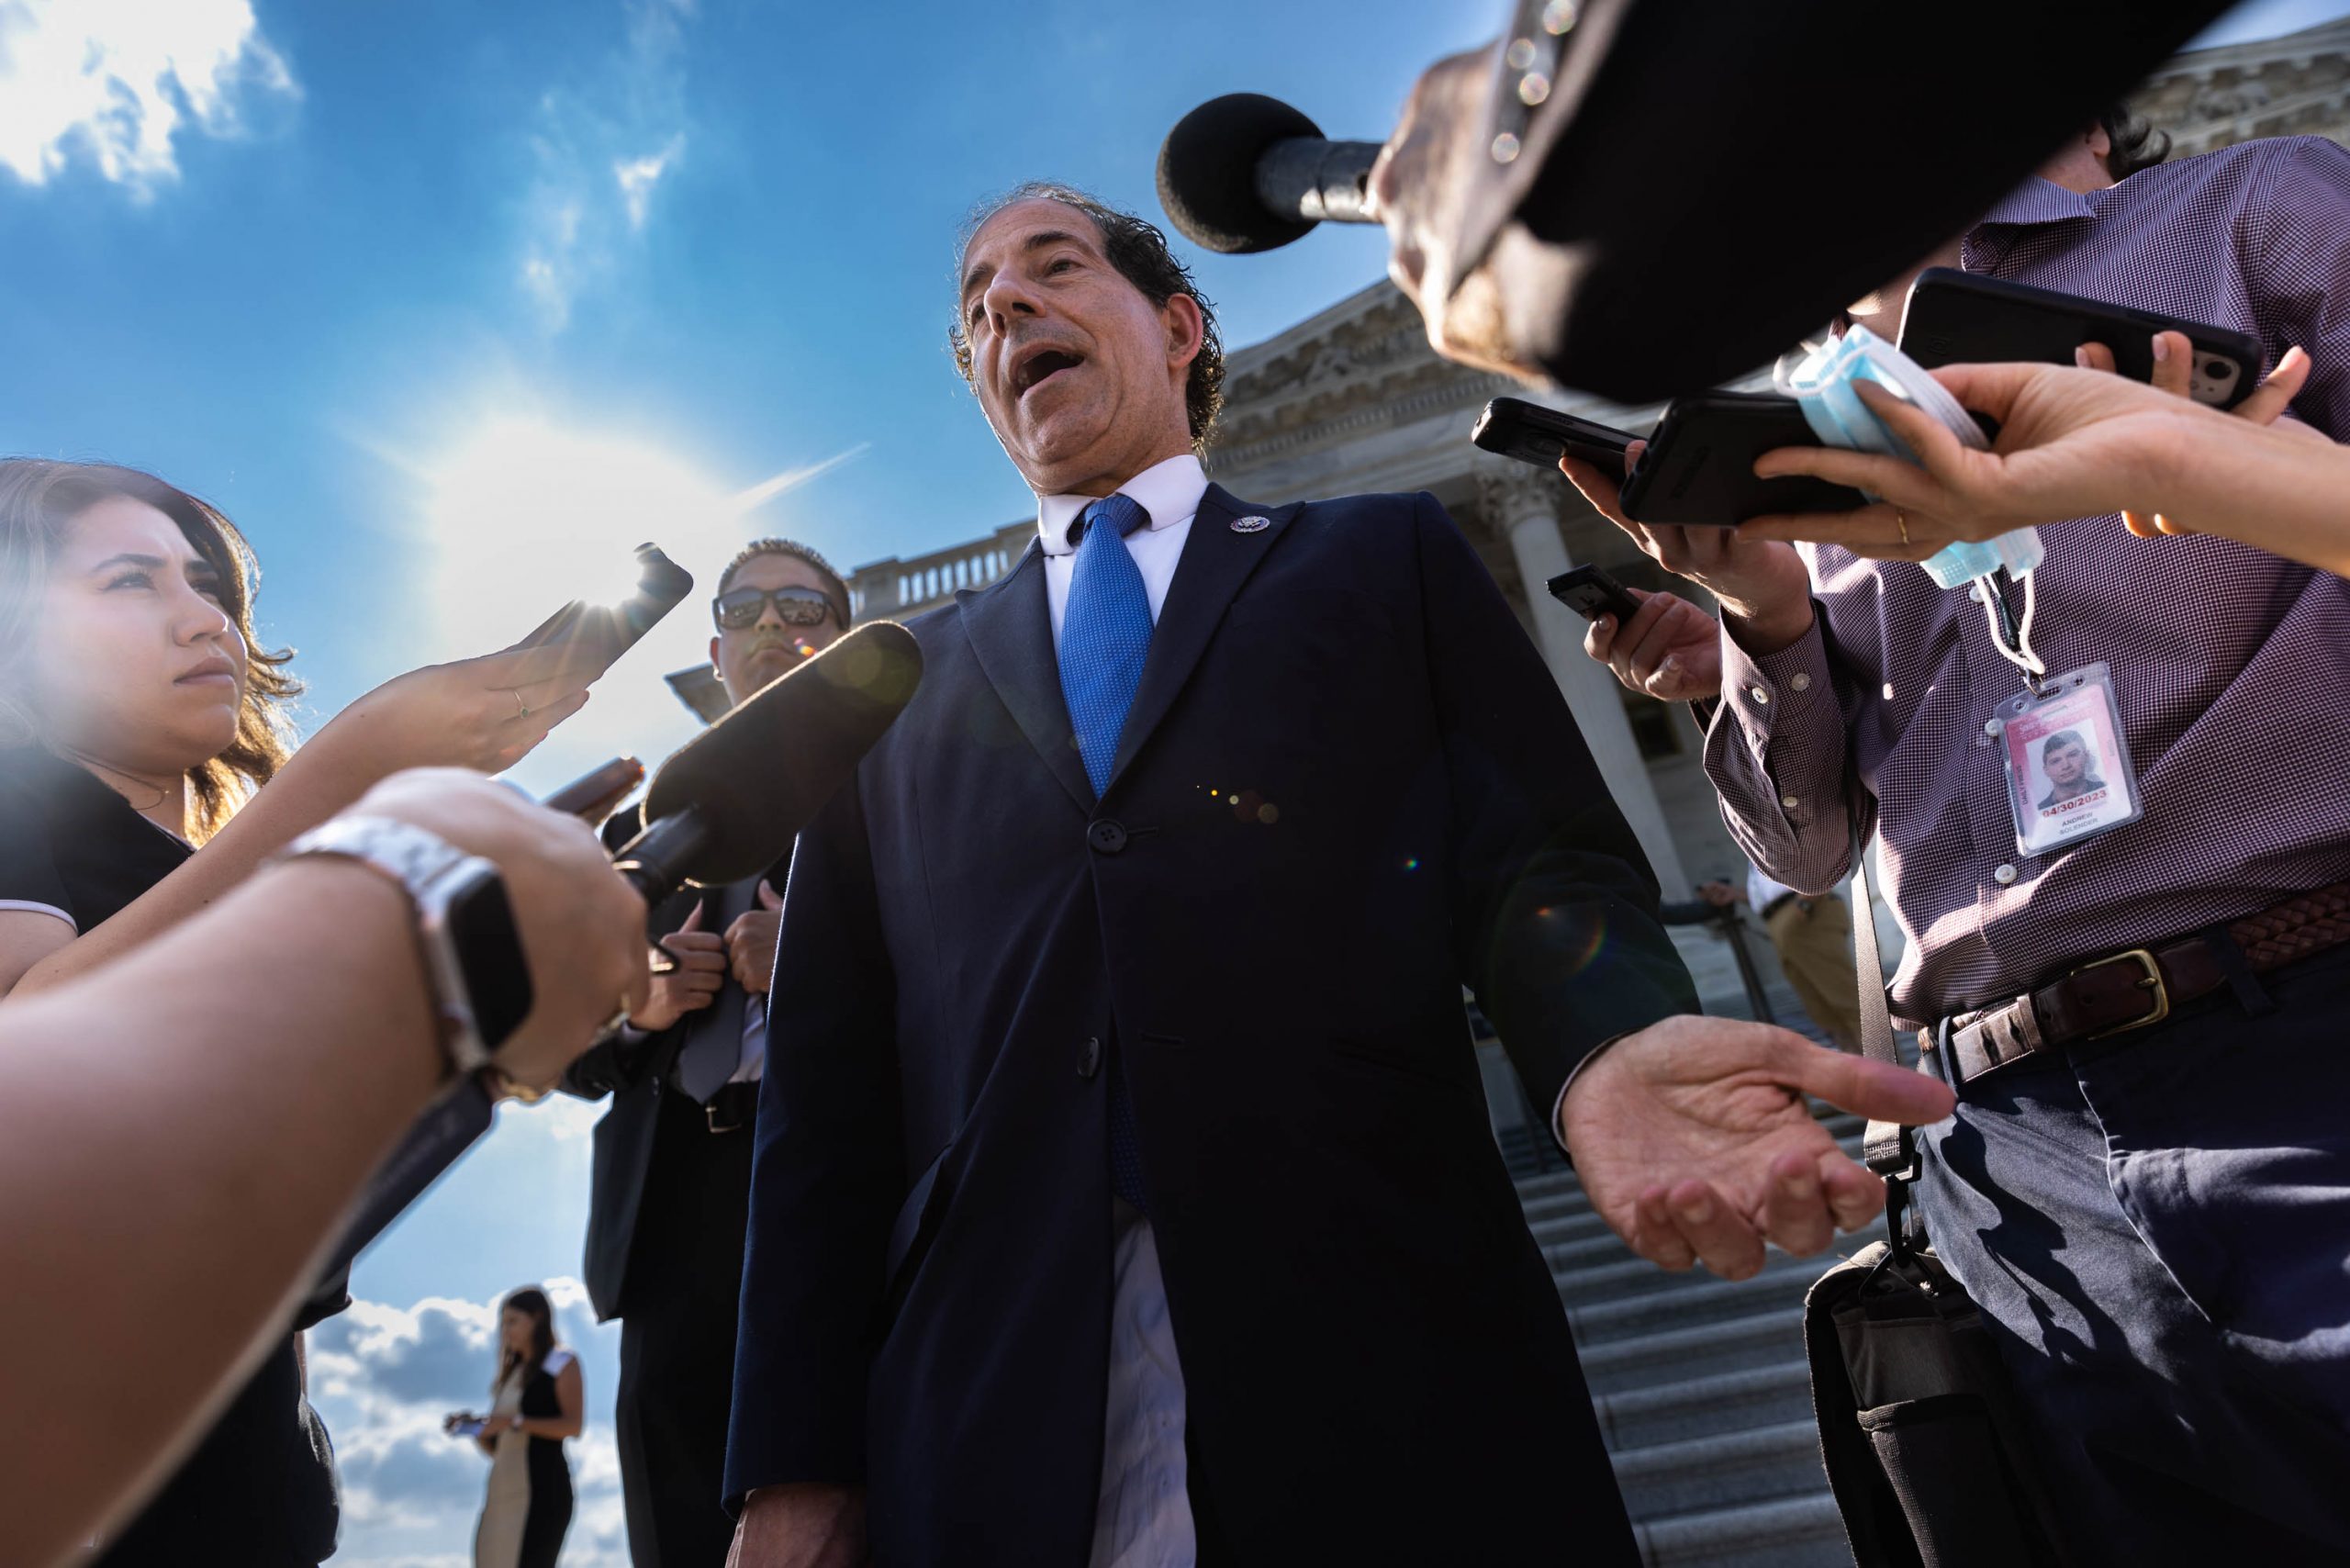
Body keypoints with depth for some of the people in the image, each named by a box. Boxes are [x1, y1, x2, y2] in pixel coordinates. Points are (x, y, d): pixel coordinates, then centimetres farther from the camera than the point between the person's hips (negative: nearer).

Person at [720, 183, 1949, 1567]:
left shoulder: (1386, 557, 13)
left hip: (1387, 1378, -1)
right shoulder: (904, 682, 16)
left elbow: (1541, 856, 3)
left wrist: (1611, 1042, -21)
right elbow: (829, 1081, 10)